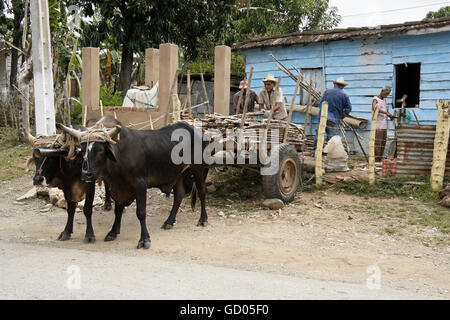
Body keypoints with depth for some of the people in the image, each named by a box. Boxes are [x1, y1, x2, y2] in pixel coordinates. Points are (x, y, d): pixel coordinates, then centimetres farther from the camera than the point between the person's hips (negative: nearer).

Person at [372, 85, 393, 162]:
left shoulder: (384, 100, 19)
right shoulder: (375, 99, -6)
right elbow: (375, 108, -26)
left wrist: (390, 115, 5)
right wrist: (386, 113, -33)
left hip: (384, 126, 8)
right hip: (377, 126, -8)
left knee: (383, 144, 7)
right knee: (377, 144, -9)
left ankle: (379, 160, 11)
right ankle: (375, 161, -7)